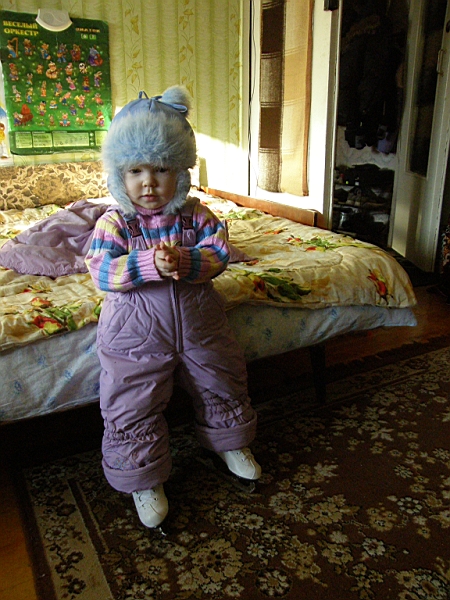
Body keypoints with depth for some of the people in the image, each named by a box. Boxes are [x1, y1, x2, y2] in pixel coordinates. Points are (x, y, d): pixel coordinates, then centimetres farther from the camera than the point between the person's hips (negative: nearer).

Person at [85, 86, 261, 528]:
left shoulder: (197, 215, -3)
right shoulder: (114, 223, -10)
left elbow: (219, 254, -13)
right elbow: (101, 272, -20)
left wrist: (183, 261, -32)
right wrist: (149, 263, -35)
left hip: (199, 326, 3)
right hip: (136, 336, -2)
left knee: (222, 387, 20)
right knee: (133, 410, 4)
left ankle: (230, 443, 48)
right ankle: (145, 479, 29)